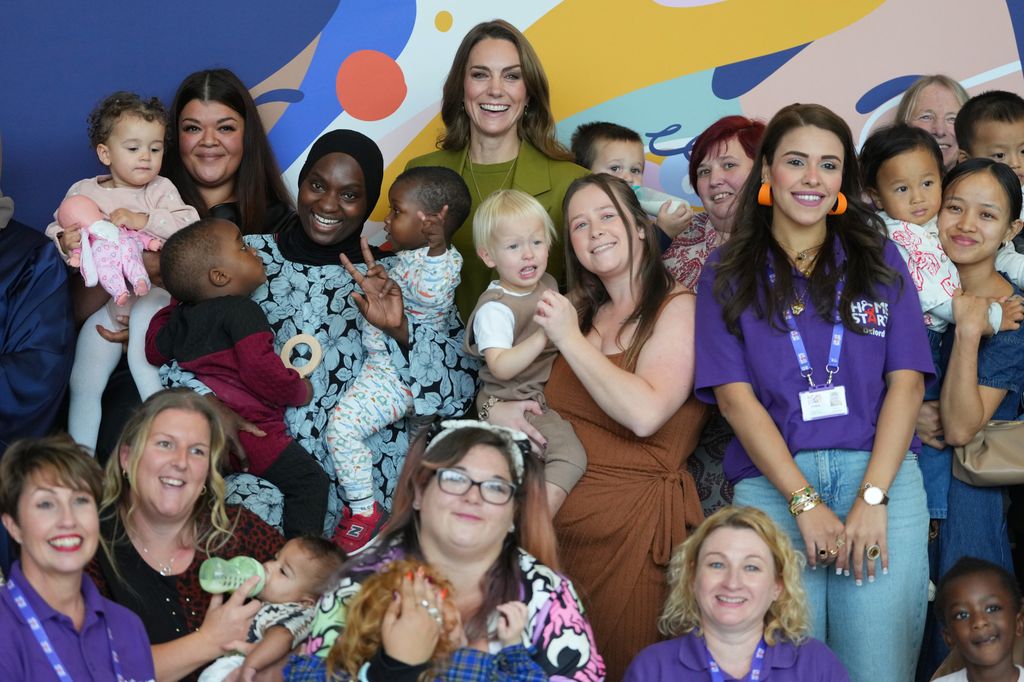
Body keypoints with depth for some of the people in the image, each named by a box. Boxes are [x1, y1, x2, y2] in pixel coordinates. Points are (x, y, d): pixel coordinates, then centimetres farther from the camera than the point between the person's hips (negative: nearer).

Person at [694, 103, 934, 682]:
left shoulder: (878, 258, 14)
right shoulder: (729, 273, 10)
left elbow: (906, 380, 5)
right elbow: (734, 394, 1)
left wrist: (873, 497, -8)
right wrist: (804, 502, -9)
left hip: (881, 475, 1)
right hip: (772, 482, 0)